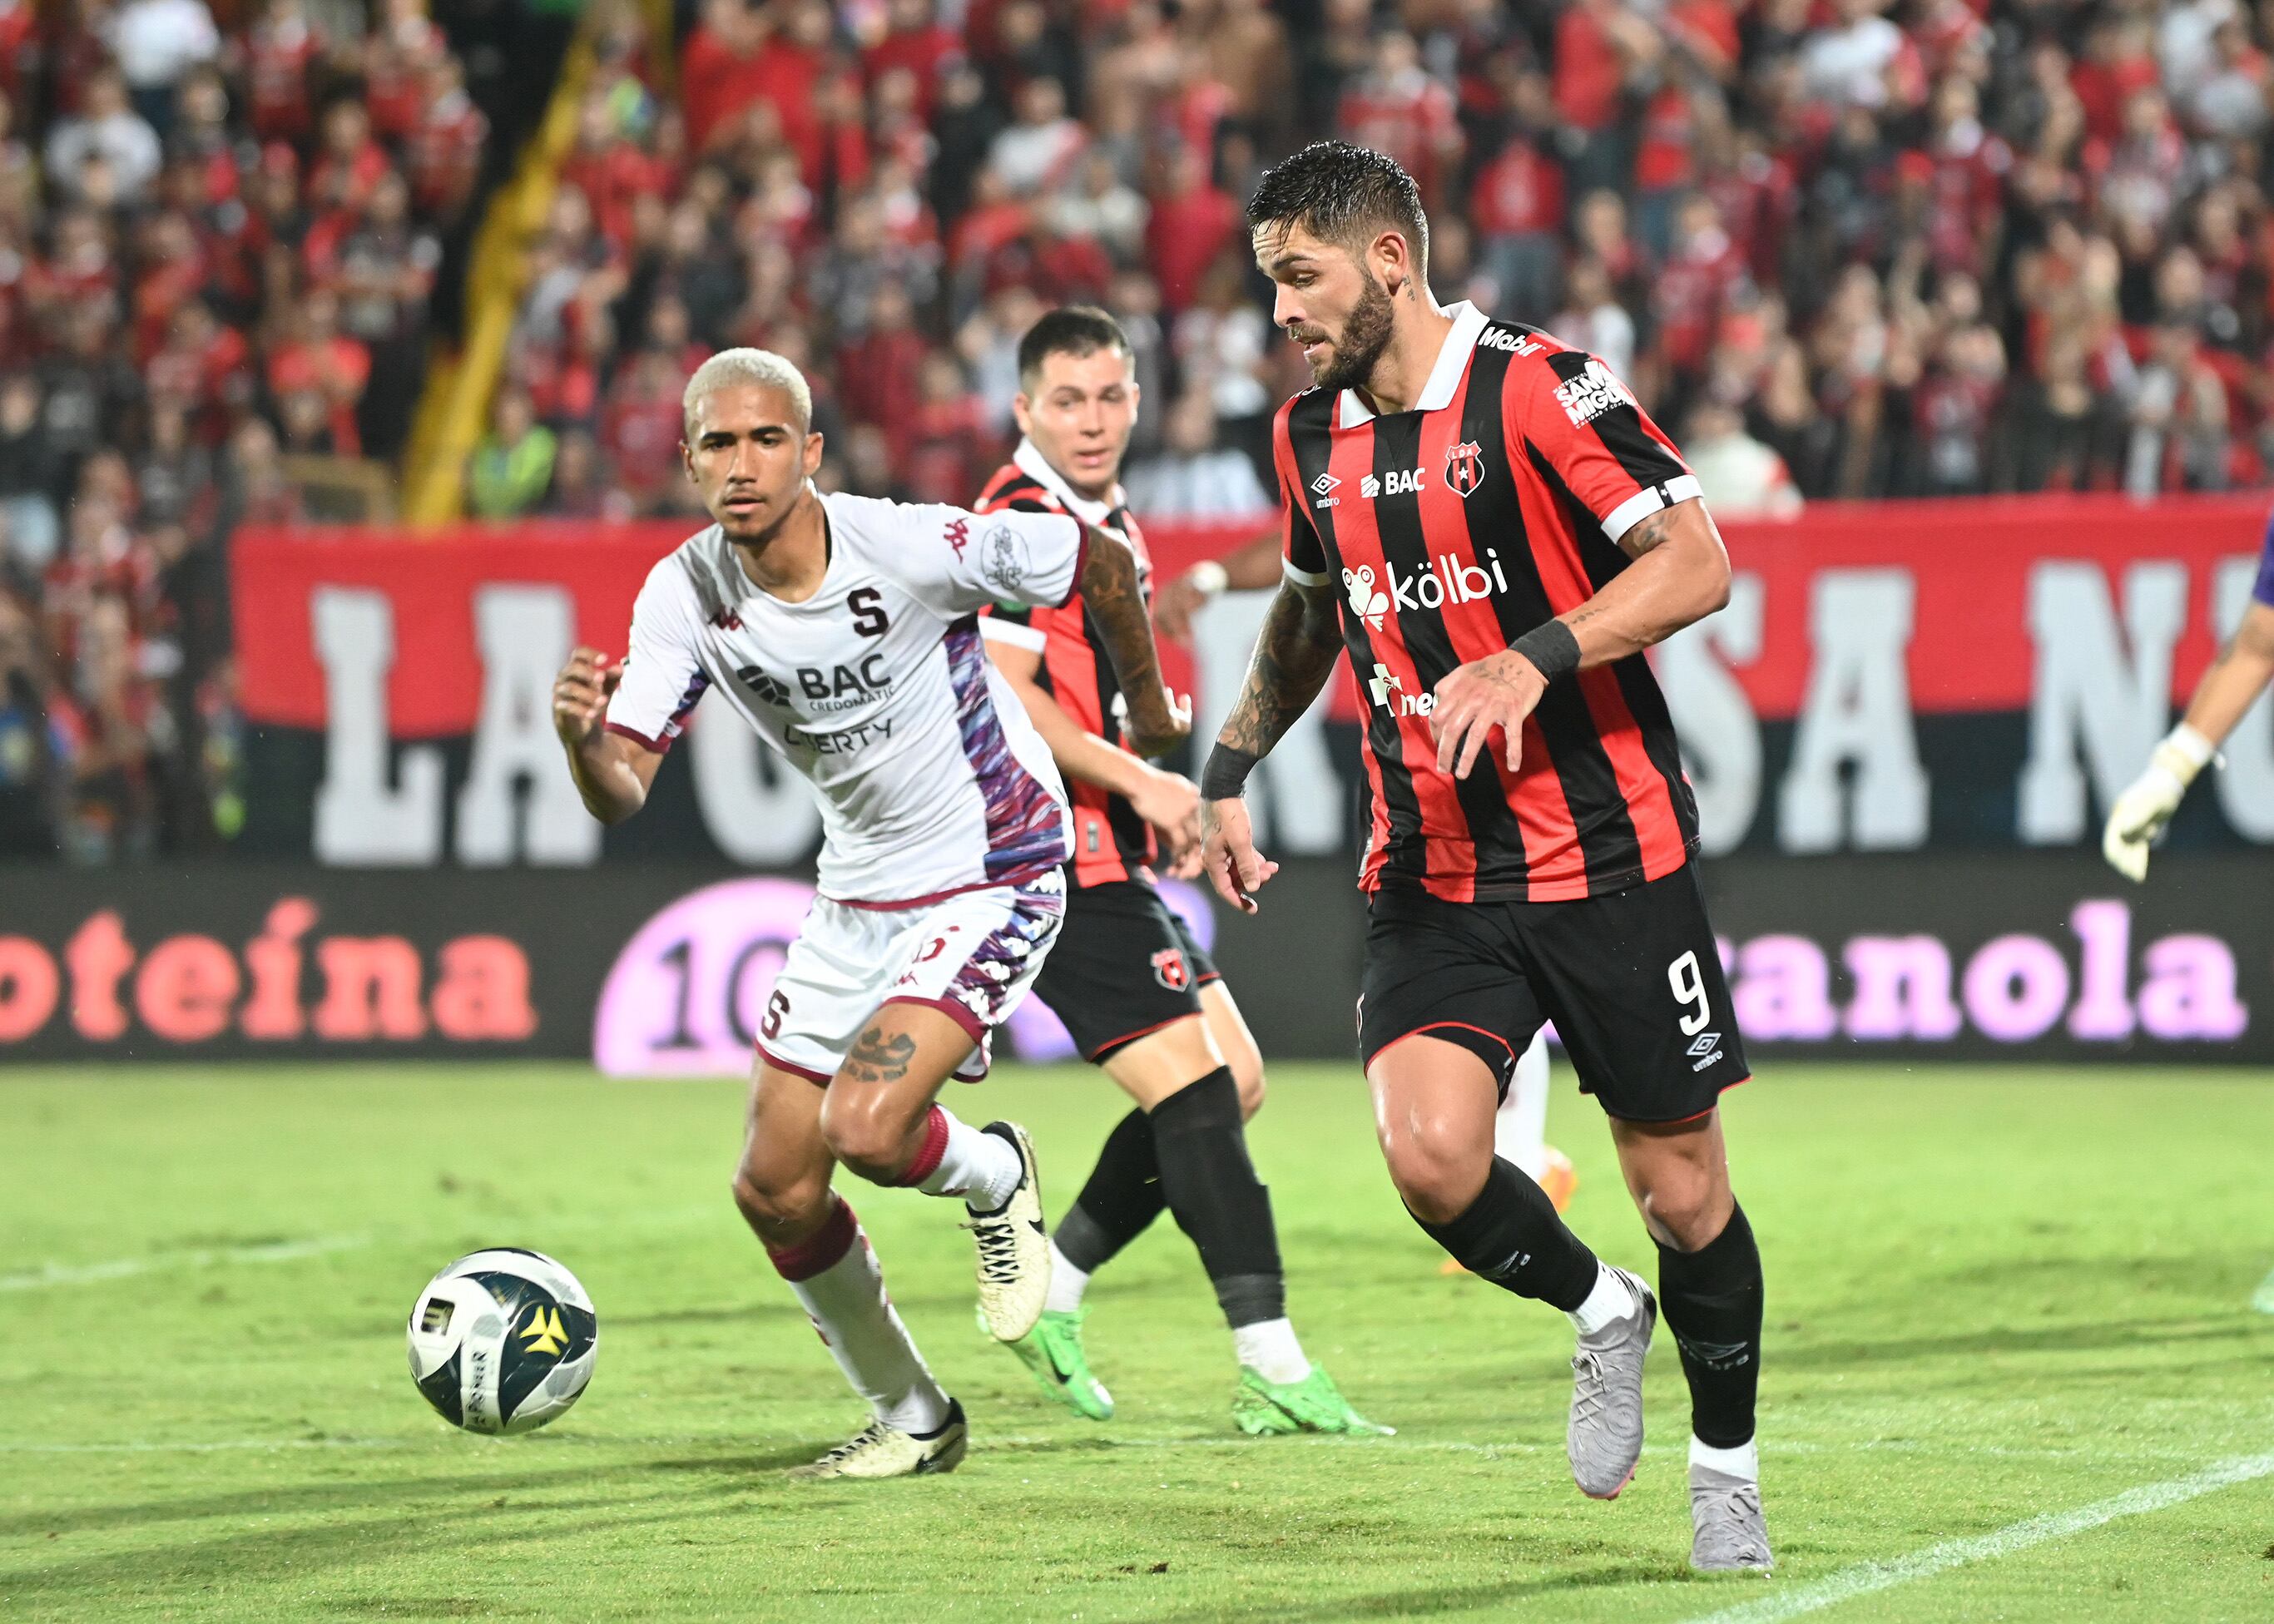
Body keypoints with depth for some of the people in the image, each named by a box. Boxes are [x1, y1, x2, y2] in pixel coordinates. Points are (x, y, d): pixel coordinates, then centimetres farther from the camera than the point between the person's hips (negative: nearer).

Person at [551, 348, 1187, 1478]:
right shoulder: (685, 595, -11)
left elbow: (1101, 562, -9)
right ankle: (910, 1420, 26)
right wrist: (582, 738, -38)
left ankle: (993, 1175, 11)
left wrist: (1147, 708, 6)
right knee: (775, 1193, 4)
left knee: (865, 1130, -26)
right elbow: (620, 795, -15)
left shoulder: (912, 548, -24)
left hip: (993, 875, -6)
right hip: (857, 902, 6)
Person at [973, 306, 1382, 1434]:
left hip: (1106, 862, 10)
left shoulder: (1108, 525, 19)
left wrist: (1164, 801, 19)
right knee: (1195, 1087, -15)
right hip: (1054, 862, -10)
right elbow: (1000, 696, -21)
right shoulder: (1020, 519, -12)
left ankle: (1048, 1292, 17)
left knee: (1230, 1081, 9)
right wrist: (1139, 781, -17)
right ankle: (1272, 1372, -18)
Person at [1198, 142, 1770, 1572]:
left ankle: (1728, 1464, 25)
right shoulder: (1311, 437, 9)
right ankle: (1598, 1311, 13)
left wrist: (1528, 662, -27)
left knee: (1682, 1191, 1)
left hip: (1611, 860, -5)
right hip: (1432, 878, 5)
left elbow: (1698, 565, -17)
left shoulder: (1541, 389, -11)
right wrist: (1229, 773, 21)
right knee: (1431, 1154, -17)